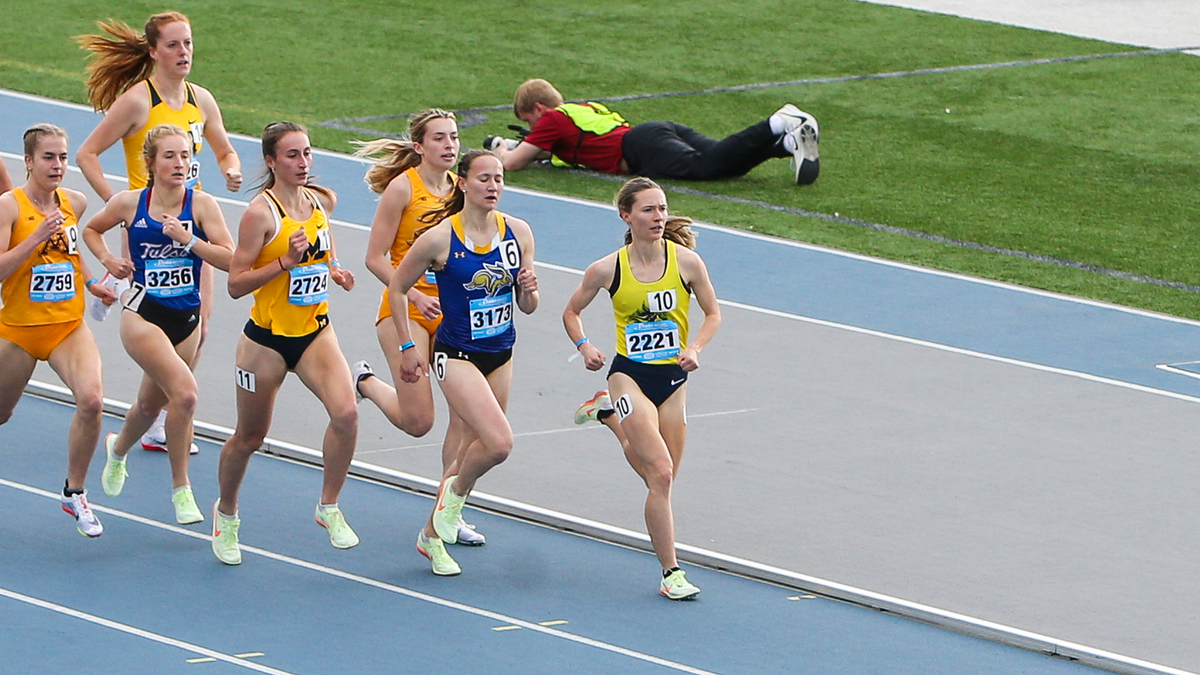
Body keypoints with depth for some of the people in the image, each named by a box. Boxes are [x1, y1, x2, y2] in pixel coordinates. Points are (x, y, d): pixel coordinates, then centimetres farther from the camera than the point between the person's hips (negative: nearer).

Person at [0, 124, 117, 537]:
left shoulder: (75, 203, 3)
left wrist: (90, 282, 12)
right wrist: (37, 237, -29)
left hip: (69, 326, 3)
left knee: (91, 399, -21)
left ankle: (75, 493, -4)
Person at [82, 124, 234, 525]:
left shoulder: (201, 205, -6)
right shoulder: (129, 203, -6)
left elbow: (230, 260, -14)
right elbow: (92, 229, 14)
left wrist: (188, 239, -23)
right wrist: (107, 260, -3)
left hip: (187, 318, 3)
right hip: (144, 315, -3)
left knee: (152, 404, 18)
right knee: (184, 392, -24)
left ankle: (118, 448, 54)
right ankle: (181, 488, -11)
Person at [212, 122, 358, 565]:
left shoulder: (320, 201, 3)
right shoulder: (261, 213, -16)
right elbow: (236, 284, -17)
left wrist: (333, 271, 5)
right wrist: (285, 262, -26)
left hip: (316, 332, 4)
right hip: (268, 337, -4)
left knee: (345, 412, -20)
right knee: (249, 437, 10)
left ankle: (329, 507, -3)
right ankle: (226, 513, 37)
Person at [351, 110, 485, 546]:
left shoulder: (460, 189, 7)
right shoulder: (403, 187, -9)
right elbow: (376, 258, -9)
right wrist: (416, 296, -19)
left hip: (452, 311, 5)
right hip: (405, 310, -5)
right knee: (418, 420, -9)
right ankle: (365, 382, 23)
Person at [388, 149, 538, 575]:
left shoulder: (518, 233, -1)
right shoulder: (439, 239, -14)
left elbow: (527, 307, 6)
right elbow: (397, 289, -1)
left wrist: (528, 289, -16)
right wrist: (407, 347, -3)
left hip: (501, 355, 6)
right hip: (457, 354, -6)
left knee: (476, 446, 11)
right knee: (498, 443, -21)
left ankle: (432, 534, 29)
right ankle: (457, 491, 10)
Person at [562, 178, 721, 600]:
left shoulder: (686, 261, -7)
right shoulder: (607, 270, -8)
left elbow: (713, 314, 6)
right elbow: (572, 312, 8)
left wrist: (695, 348, -12)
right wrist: (584, 346, -11)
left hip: (673, 377, 3)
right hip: (630, 375, -3)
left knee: (661, 478, 12)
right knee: (661, 474, -18)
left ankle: (612, 419, 43)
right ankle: (671, 573, -10)